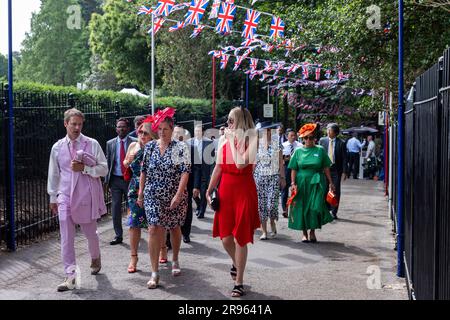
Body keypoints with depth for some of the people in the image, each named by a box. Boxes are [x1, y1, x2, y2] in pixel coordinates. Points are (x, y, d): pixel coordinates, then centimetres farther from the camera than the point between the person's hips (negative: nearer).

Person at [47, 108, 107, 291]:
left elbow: (103, 169, -4)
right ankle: (70, 276, 1)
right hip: (65, 196, 2)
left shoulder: (92, 144, -4)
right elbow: (53, 174, 12)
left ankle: (95, 259, 43)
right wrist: (53, 197, 13)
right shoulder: (57, 147, 5)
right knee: (66, 237, -3)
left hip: (87, 195, -1)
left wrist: (84, 168, -18)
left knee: (90, 233, 14)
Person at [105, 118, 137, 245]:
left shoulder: (134, 142, -2)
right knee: (115, 208, 4)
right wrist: (107, 179, 3)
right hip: (115, 180, 3)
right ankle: (118, 235, 11)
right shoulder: (110, 143, 8)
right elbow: (108, 162, 10)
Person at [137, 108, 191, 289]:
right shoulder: (150, 146, 5)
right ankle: (155, 272, -4)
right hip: (153, 196, 2)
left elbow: (185, 172, -12)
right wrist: (140, 192, 7)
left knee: (174, 228, 12)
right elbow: (144, 171, 10)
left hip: (174, 197, -1)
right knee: (154, 229, -8)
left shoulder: (180, 148, -6)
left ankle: (175, 261, 37)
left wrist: (178, 195, -20)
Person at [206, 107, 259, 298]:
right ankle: (236, 263, 40)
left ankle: (239, 282, 12)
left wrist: (234, 141, -16)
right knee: (225, 238, 7)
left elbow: (240, 164, -25)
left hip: (244, 190, -4)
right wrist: (209, 190, 11)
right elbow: (218, 167, 12)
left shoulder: (251, 140, -10)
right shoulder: (224, 140, 6)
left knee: (240, 237, 1)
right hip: (225, 190, 5)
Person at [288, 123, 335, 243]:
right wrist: (293, 183, -6)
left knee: (315, 207, -7)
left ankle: (313, 231, 10)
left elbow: (326, 168, 7)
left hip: (316, 183, -1)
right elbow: (294, 169, 4)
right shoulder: (298, 151, 5)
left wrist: (330, 182, 5)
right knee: (302, 207, 4)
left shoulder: (320, 150, 4)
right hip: (302, 183, 1)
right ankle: (304, 233, 16)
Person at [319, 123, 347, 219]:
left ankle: (334, 212, 9)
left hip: (336, 170, -2)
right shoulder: (322, 140, 6)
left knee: (336, 191, 1)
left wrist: (344, 172, -7)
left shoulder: (341, 143, -1)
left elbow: (344, 159, -1)